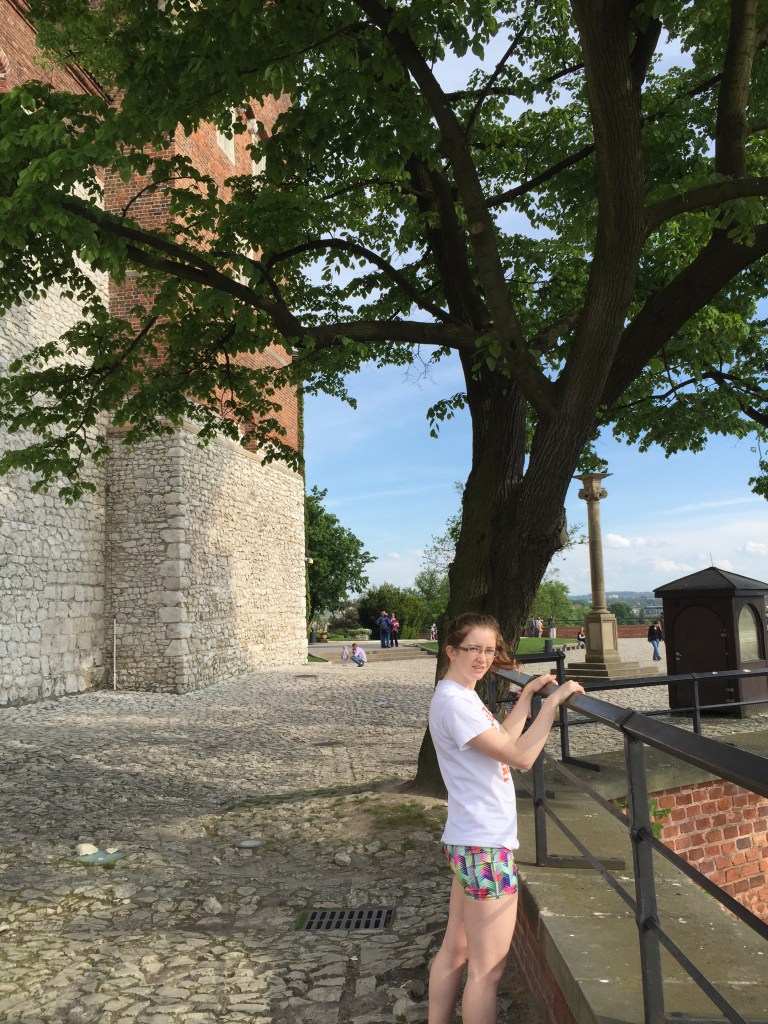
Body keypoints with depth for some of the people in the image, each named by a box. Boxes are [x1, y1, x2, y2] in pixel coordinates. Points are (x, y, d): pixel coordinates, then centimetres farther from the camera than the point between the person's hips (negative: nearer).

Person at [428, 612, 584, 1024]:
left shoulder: (461, 697, 11)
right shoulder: (454, 703, -21)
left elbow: (501, 740, 21)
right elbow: (521, 757, -25)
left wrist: (528, 693, 16)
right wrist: (553, 701, -20)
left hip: (469, 840, 10)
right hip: (487, 846, -10)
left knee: (455, 949, 19)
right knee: (487, 970, 1)